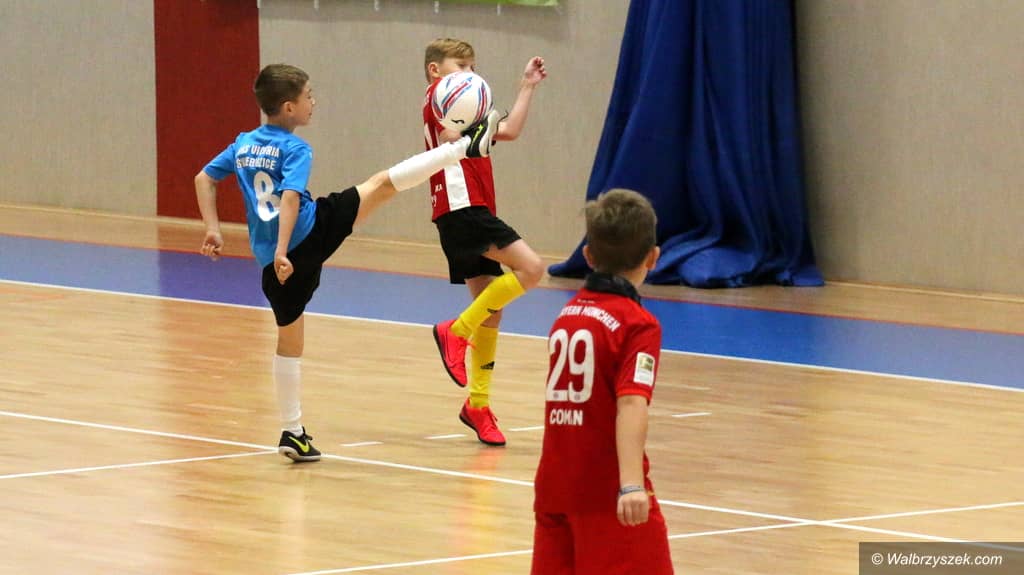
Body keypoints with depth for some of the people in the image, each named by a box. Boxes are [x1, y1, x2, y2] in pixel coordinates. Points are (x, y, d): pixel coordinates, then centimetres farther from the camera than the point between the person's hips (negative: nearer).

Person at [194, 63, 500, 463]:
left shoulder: (243, 145, 12)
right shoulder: (295, 150, -8)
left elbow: (204, 179, 17)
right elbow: (290, 196, -21)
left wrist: (213, 230, 15)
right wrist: (282, 251, -30)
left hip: (274, 259, 6)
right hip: (311, 234, -6)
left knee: (289, 339, 17)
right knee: (382, 183, -1)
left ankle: (292, 431, 20)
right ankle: (468, 145, -2)